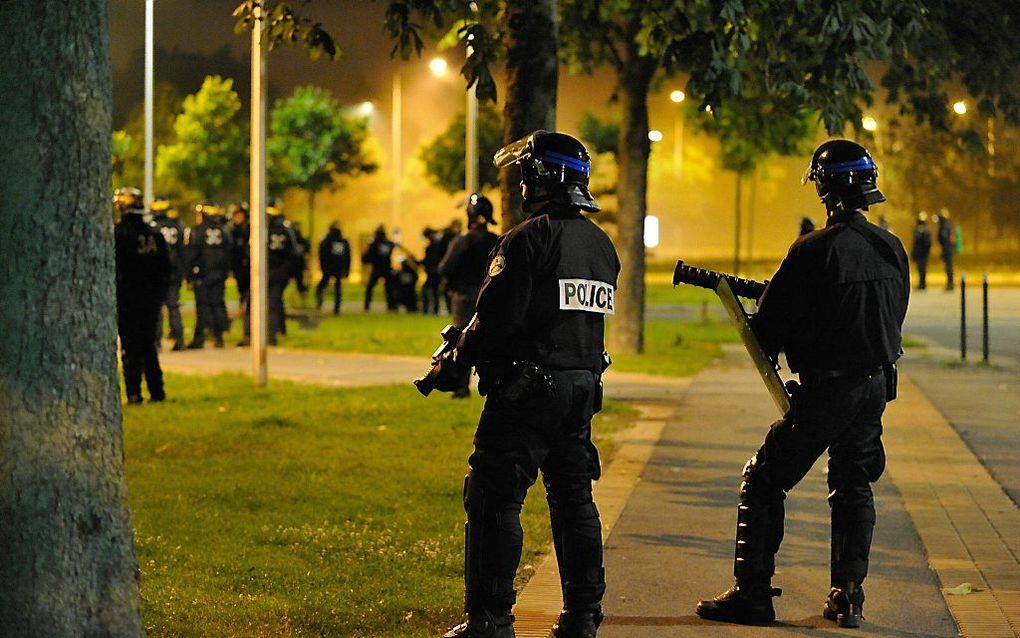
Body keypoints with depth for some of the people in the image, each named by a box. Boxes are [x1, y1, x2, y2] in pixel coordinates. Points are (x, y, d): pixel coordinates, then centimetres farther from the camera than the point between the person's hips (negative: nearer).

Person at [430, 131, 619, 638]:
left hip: (527, 388, -8)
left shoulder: (528, 239, -13)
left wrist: (455, 365, -5)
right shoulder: (602, 245, 13)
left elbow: (497, 317, -17)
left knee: (495, 501, -2)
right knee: (574, 500, 14)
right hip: (582, 386, 8)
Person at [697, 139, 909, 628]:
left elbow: (769, 330, -12)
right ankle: (848, 597, 16)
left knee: (763, 483, 4)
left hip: (825, 390, -7)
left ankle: (752, 593, 3)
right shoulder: (892, 248, 4)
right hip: (876, 385, 7)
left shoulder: (814, 251, -17)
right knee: (854, 487, 19)